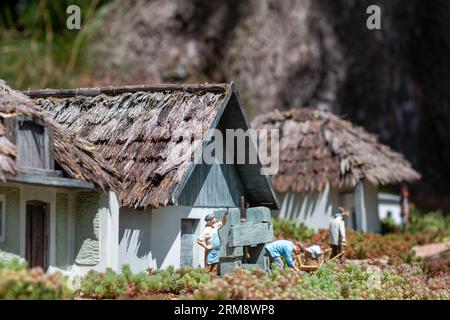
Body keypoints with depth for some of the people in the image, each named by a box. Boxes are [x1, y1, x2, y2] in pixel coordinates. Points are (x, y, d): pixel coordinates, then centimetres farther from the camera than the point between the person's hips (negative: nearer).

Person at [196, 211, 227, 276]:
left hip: (216, 251, 8)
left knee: (214, 270, 10)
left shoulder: (215, 226, 7)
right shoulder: (206, 230, -17)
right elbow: (199, 241, -20)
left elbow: (222, 223, 21)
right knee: (208, 270, -7)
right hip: (210, 252, -8)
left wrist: (225, 215, 6)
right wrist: (206, 247, -17)